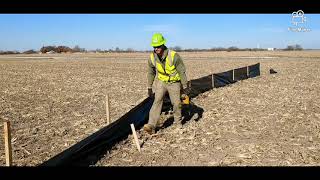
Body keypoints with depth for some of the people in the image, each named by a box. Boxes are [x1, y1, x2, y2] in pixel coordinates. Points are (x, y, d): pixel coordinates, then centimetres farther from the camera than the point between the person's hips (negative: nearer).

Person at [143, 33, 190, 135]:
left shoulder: (174, 56, -25)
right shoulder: (152, 58, -13)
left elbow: (182, 71, -15)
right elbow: (151, 73, 4)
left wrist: (185, 87, -11)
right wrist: (149, 87, 8)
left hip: (174, 82, -2)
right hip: (161, 81, 2)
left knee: (176, 103, 4)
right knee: (157, 101, -14)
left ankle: (178, 122, 32)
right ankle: (151, 126, -19)